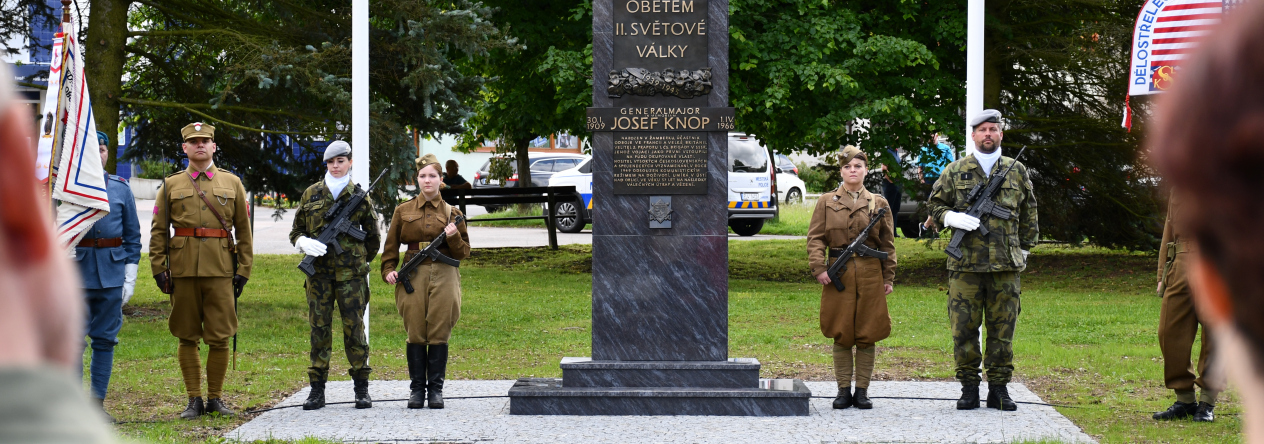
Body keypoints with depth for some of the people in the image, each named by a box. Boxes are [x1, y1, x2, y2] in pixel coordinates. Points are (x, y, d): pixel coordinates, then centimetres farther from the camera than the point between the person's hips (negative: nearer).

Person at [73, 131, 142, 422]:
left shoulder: (121, 188, 8)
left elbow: (133, 235, 11)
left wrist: (130, 277, 3)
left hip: (112, 275, 2)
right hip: (77, 272, -2)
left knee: (105, 339, 5)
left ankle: (98, 403, 11)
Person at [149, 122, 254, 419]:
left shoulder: (232, 183, 10)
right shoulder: (171, 185, 9)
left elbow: (244, 230, 10)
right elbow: (158, 231, 8)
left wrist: (243, 269, 3)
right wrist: (158, 268, -1)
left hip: (220, 271, 0)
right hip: (183, 272, 0)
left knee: (220, 338, -1)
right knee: (187, 338, 3)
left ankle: (215, 398, 11)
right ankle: (194, 399, 11)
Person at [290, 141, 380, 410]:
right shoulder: (311, 194, 9)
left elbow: (373, 237, 13)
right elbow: (296, 231, 13)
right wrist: (305, 243, -7)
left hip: (351, 274, -2)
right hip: (319, 274, 2)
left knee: (354, 328, 0)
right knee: (319, 328, 1)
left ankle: (361, 388, 6)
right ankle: (317, 390, 4)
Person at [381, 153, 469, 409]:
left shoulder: (452, 213, 9)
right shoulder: (403, 211, 9)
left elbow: (463, 252, 9)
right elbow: (391, 246, 12)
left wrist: (454, 237, -10)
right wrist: (388, 271, -2)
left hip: (444, 277, 0)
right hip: (413, 276, 0)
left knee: (439, 334, -1)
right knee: (415, 333, 0)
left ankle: (436, 389, 7)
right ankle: (417, 388, 8)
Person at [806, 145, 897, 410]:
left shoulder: (879, 204, 10)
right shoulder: (826, 202, 7)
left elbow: (888, 244, 12)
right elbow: (815, 238, 4)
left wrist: (889, 278, 7)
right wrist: (819, 268, -9)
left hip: (870, 274, 1)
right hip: (838, 275, -1)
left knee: (868, 334, 2)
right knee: (841, 334, 2)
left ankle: (862, 390, 9)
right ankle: (844, 390, 9)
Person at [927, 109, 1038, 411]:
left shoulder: (1017, 171, 11)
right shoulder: (955, 172, 7)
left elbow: (1029, 213, 18)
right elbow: (934, 204, 12)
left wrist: (1025, 247, 14)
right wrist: (953, 218, -7)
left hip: (1006, 264, 1)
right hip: (965, 264, -1)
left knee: (1003, 328, 3)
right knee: (963, 327, 0)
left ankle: (999, 388, 11)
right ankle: (969, 387, 8)